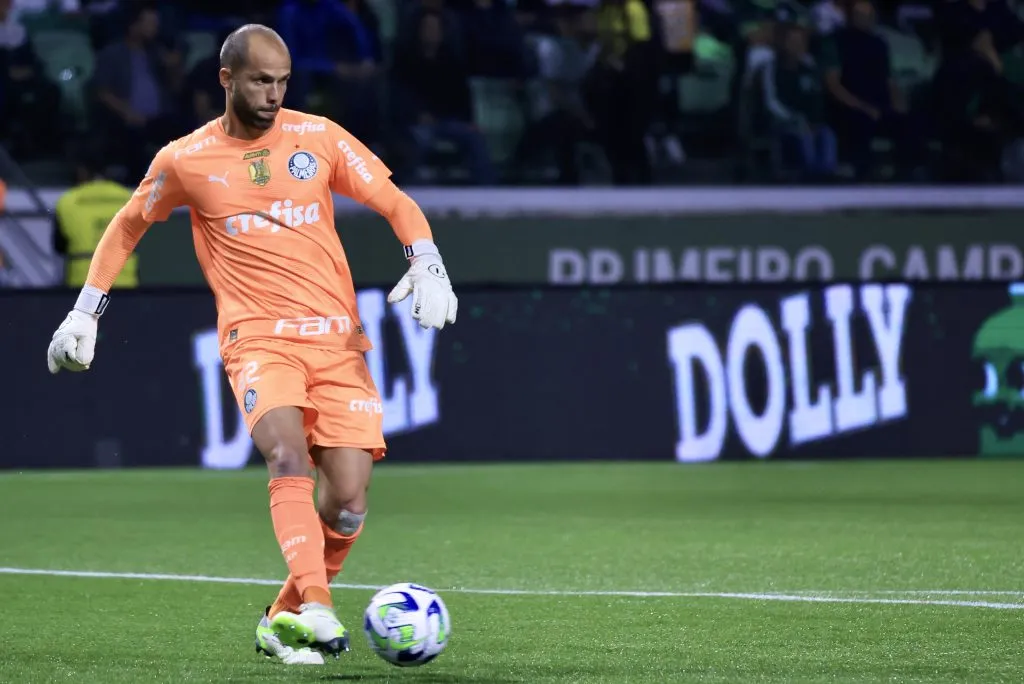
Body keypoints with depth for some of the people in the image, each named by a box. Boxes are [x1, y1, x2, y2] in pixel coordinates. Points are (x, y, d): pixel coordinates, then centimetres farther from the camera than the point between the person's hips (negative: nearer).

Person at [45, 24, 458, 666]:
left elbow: (395, 203, 11)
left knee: (349, 504, -8)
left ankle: (285, 619, 14)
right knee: (290, 458, -30)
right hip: (259, 340, -2)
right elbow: (127, 226, 21)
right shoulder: (185, 160, 5)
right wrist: (86, 311, 18)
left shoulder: (319, 137, 6)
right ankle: (315, 608, -40)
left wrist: (427, 265, -7)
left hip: (338, 340, 2)